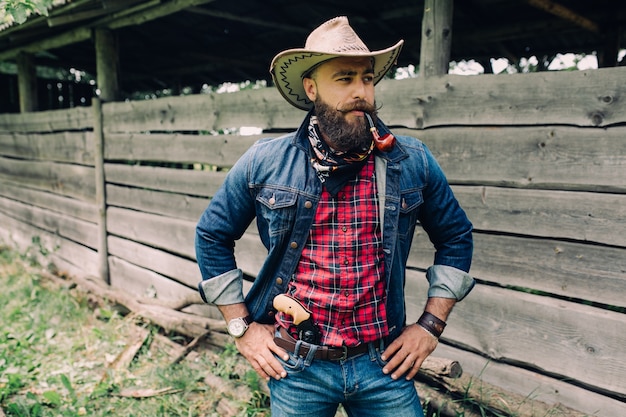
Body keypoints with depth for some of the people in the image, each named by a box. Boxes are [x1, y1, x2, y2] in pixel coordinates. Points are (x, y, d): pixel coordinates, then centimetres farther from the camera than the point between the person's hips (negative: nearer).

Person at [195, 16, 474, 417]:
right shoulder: (263, 163, -8)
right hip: (295, 368, 0)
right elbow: (212, 236, 3)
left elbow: (456, 236, 7)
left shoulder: (412, 162, -6)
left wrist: (431, 324, 1)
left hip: (383, 364, 1)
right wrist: (242, 326, 0)